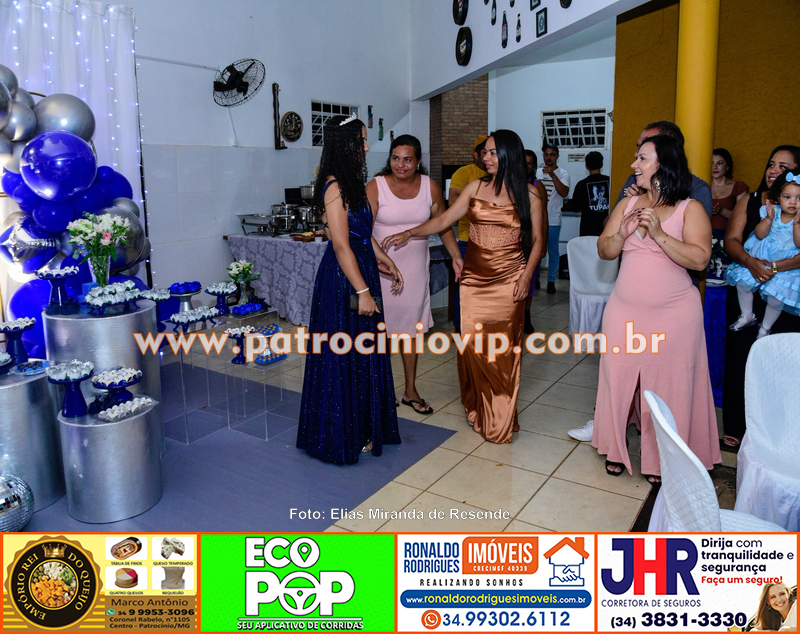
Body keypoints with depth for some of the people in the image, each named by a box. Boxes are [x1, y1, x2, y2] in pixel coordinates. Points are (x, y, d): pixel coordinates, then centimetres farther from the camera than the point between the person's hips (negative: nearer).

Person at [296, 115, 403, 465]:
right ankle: (343, 436, 16)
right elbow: (342, 245, -21)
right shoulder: (335, 186, -17)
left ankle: (362, 427, 30)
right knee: (345, 358, 1)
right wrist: (362, 291, -21)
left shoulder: (351, 182, 13)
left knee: (363, 355, 16)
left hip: (361, 273, 10)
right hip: (343, 281, -10)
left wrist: (386, 261, 18)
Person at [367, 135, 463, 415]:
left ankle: (411, 390, 24)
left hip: (416, 267, 3)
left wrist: (456, 256, 0)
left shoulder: (430, 187, 1)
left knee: (411, 327, 11)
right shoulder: (375, 187, -10)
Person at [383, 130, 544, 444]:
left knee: (504, 347, 0)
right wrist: (409, 233, -5)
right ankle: (477, 407, 21)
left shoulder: (528, 195, 1)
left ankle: (500, 418, 15)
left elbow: (537, 240, 3)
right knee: (473, 344, 0)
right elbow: (444, 220, 5)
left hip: (508, 280, -2)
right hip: (474, 277, 2)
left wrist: (526, 276, -8)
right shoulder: (475, 188, 7)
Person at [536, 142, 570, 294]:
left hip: (553, 220, -3)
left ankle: (551, 281, 11)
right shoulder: (538, 172, 9)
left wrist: (552, 175, -27)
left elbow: (564, 193, -19)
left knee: (553, 250, 3)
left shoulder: (563, 174, -3)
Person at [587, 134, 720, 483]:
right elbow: (604, 250, 5)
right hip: (625, 310, 3)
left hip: (674, 313, -3)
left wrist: (659, 234, -23)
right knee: (618, 377, 7)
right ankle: (615, 448, 26)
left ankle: (662, 459, 23)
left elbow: (699, 259, -16)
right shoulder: (628, 204, 7)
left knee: (668, 384, 5)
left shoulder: (690, 209, -5)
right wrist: (622, 233, -14)